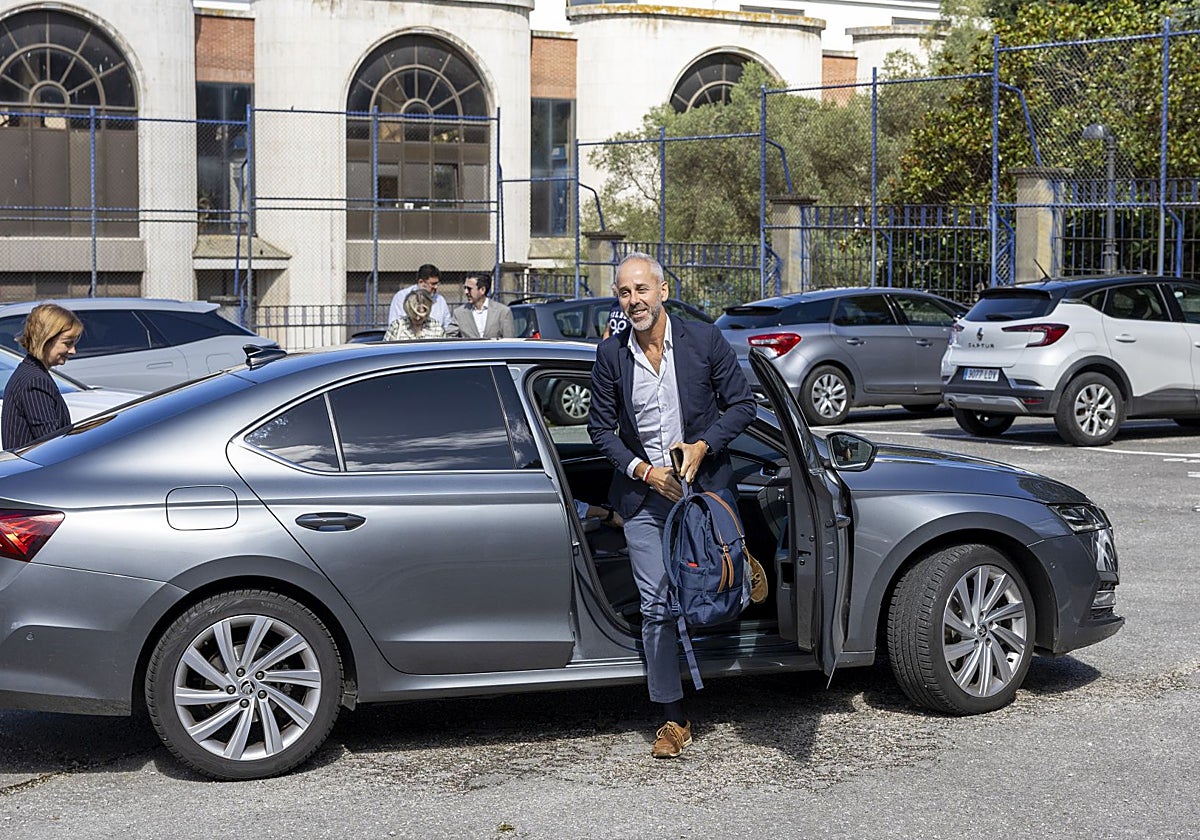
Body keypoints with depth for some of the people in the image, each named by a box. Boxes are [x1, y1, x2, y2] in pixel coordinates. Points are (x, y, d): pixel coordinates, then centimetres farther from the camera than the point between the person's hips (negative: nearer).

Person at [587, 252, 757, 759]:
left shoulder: (704, 340, -5)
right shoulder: (611, 355, -1)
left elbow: (741, 404, 1)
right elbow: (601, 428, 5)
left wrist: (702, 446, -13)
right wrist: (645, 471, -8)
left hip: (703, 489, -1)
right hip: (644, 498, 1)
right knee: (656, 609, 0)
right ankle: (673, 718, 9)